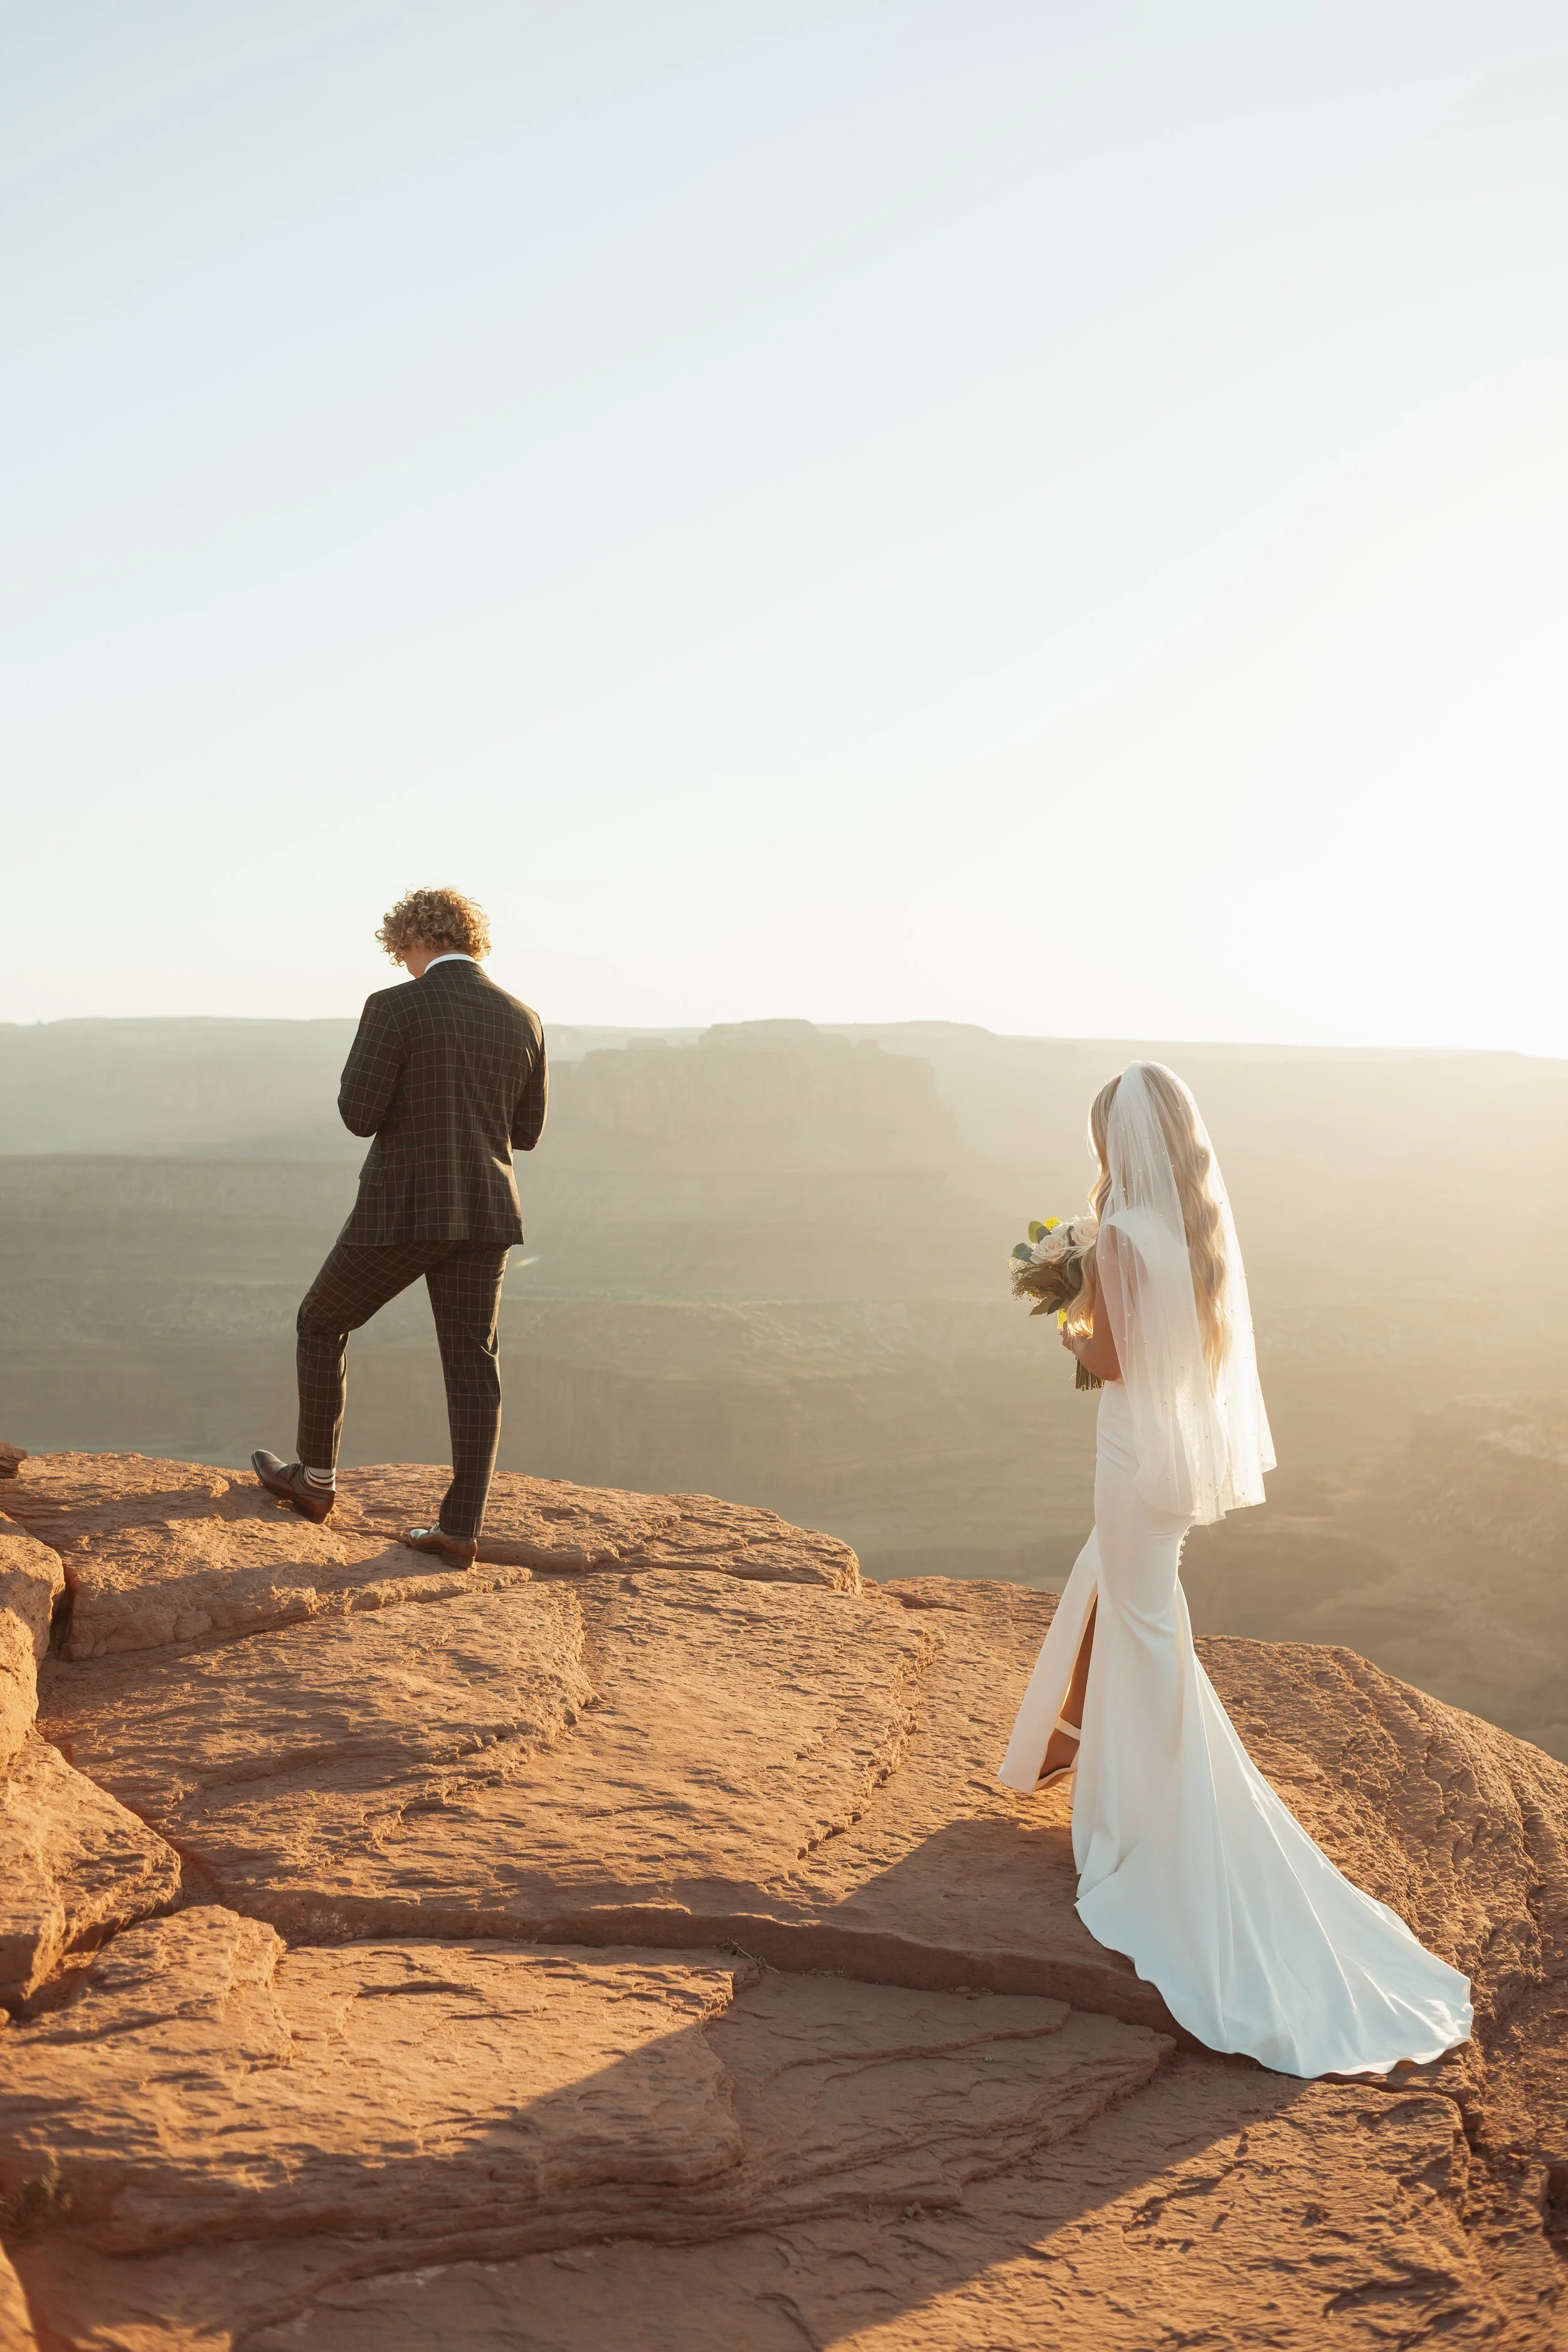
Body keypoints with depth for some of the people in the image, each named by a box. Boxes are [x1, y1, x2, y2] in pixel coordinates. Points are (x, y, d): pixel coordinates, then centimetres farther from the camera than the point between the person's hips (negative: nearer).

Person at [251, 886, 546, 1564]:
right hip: (485, 1213, 4)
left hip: (403, 1208, -4)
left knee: (321, 1325, 18)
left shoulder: (395, 1008, -9)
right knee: (472, 1366, 7)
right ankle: (460, 1526, 3)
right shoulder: (522, 1020, 6)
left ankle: (316, 1478, 27)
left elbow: (359, 1115, -11)